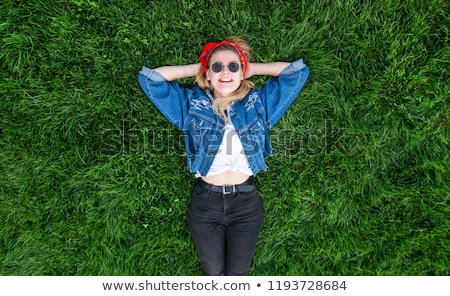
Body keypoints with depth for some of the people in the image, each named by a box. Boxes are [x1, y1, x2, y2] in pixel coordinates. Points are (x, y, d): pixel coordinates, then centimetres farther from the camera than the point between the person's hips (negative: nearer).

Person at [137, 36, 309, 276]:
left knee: (238, 273, 19)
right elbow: (149, 77, 1)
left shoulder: (258, 102, 3)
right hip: (205, 202, 0)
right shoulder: (192, 104, 2)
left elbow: (298, 70, 4)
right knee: (213, 272, 18)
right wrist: (196, 68, 2)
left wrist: (252, 68, 4)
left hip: (246, 202, 1)